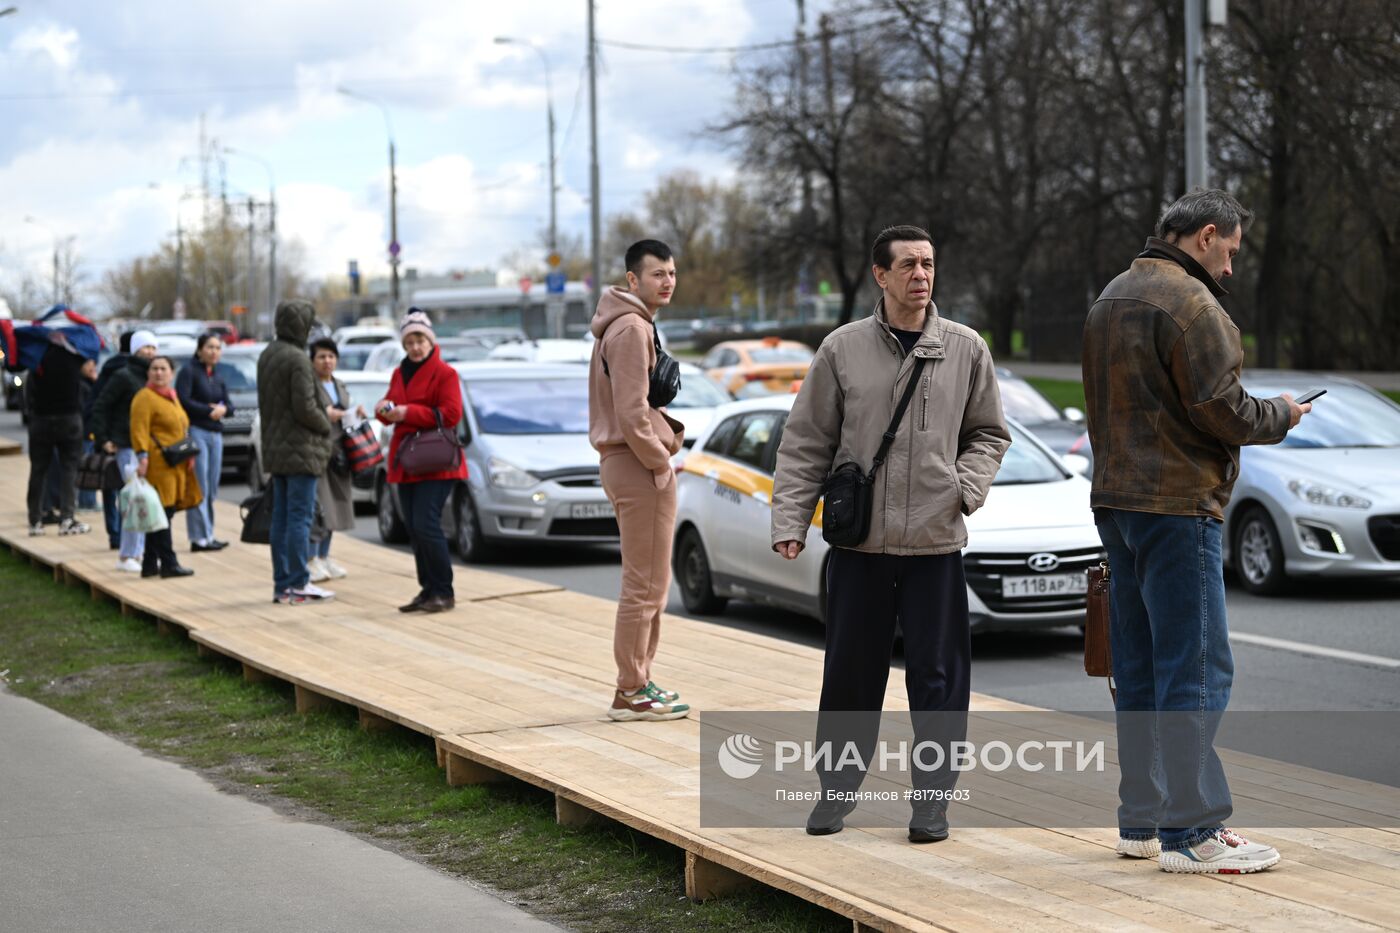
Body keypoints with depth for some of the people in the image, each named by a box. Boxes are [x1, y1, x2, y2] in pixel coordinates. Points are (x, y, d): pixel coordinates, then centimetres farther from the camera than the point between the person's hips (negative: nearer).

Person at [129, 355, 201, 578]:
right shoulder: (145, 397, -8)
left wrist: (188, 457, 26)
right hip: (158, 464, -9)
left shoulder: (172, 397, 21)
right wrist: (142, 456, -26)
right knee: (162, 514, -9)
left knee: (164, 515, 10)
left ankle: (150, 564, 15)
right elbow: (139, 430, -17)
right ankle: (168, 564, -8)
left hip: (175, 466, 9)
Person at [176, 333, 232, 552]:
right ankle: (200, 537, -9)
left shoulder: (218, 376, 19)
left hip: (215, 433, 7)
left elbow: (229, 405, 17)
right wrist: (209, 411, -9)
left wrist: (223, 409, -6)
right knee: (199, 487, -10)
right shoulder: (189, 371, -3)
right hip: (196, 431, -7)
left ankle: (207, 535, 11)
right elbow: (183, 400, -14)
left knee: (212, 488, 7)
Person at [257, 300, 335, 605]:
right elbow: (304, 407, -20)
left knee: (281, 516, 10)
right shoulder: (297, 359, -17)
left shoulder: (267, 356, 12)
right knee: (300, 516, -6)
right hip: (300, 449, -9)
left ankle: (281, 583, 12)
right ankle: (298, 584, -6)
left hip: (275, 449, 9)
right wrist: (326, 426, -3)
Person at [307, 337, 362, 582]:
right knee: (317, 506, -12)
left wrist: (356, 414, 7)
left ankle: (324, 557, 18)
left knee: (334, 505, 10)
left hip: (338, 454, 8)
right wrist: (324, 414, -21)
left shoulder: (340, 387, 19)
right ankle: (311, 560, -7)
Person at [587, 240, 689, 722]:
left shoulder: (636, 324, 18)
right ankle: (631, 693, -2)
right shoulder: (630, 329, -16)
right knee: (645, 585, -6)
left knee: (647, 583, 16)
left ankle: (637, 681, 23)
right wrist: (659, 460, -13)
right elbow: (631, 413, -22)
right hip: (640, 465, -11)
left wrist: (670, 430, 11)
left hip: (629, 461, 11)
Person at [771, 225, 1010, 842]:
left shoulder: (966, 350, 4)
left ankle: (932, 796, 13)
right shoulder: (843, 349, 2)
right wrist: (790, 521, -2)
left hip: (937, 542, 0)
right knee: (850, 672, 7)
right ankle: (838, 786, 21)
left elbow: (987, 435, 13)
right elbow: (806, 444, 5)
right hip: (859, 542, 0)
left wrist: (968, 486, -4)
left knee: (937, 675, 3)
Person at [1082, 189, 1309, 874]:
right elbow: (1223, 411, -17)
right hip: (1177, 507, -10)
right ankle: (1191, 831, -7)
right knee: (1196, 668, -7)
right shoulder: (1190, 303, -13)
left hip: (1116, 502, 10)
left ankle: (1142, 819, 18)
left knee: (1140, 666, 13)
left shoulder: (1110, 299, 17)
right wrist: (1280, 415, 1)